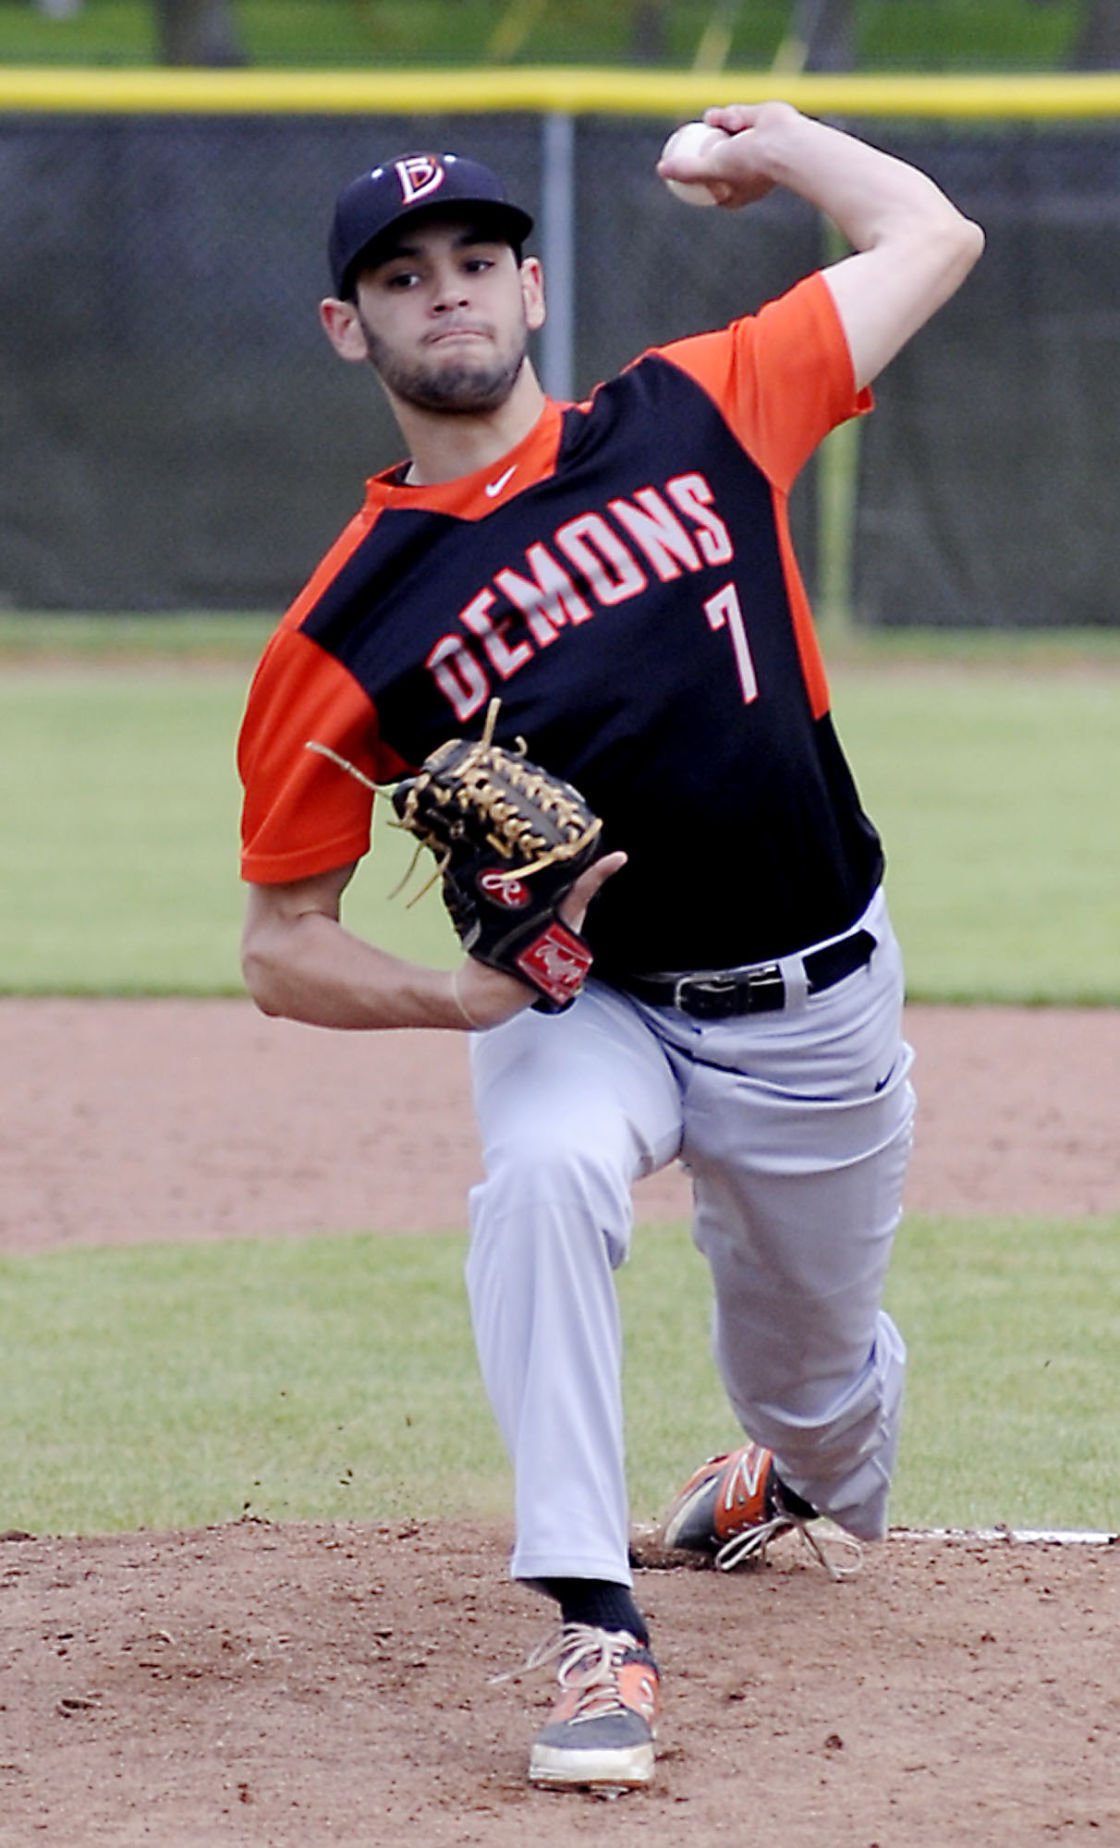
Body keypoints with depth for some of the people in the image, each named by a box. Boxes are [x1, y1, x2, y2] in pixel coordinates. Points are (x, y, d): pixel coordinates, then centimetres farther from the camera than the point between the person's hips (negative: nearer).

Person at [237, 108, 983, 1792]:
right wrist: (465, 996, -23)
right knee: (545, 1167, -35)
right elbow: (284, 948, -7)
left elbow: (931, 238, 5)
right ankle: (598, 1634, -33)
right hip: (586, 1008, -2)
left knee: (820, 1379, 17)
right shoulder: (351, 629, -11)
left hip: (819, 1017, 2)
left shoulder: (689, 419, -6)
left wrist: (776, 140, 17)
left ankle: (798, 1465, 57)